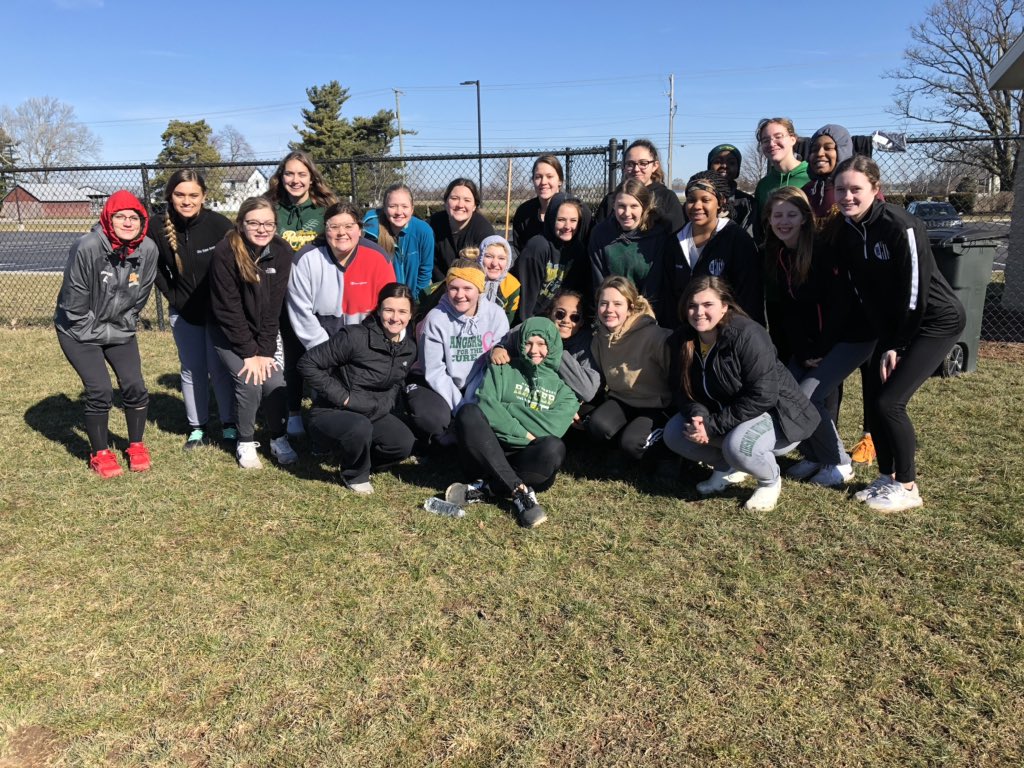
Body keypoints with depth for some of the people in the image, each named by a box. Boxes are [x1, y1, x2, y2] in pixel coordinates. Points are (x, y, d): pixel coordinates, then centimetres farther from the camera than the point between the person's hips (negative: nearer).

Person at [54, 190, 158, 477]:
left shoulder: (148, 249, -13)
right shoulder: (87, 247, -26)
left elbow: (140, 298, 0)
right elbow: (73, 304, -19)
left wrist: (119, 329, 0)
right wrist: (98, 333, -12)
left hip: (119, 330, 4)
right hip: (80, 330, -4)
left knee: (135, 387, -2)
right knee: (100, 391, -10)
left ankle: (136, 446, 21)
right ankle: (99, 454, 11)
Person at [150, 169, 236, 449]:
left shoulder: (219, 224, -17)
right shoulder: (158, 226, -10)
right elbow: (155, 267, 4)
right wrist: (173, 295, -1)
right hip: (183, 312, 2)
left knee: (219, 369, 2)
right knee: (192, 371, 10)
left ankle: (229, 425, 17)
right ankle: (197, 428, 22)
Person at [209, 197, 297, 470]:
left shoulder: (282, 252, -13)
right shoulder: (225, 253, -22)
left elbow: (274, 306, -11)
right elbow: (228, 309, -20)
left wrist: (265, 350, -15)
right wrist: (249, 353, -19)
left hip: (266, 331, 3)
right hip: (229, 332, -3)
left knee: (275, 383, -11)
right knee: (249, 383, -15)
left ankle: (279, 440, 11)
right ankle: (245, 443, 8)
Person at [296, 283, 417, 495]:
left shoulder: (410, 347, -1)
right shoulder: (355, 337, -23)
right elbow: (308, 363, -20)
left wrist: (386, 403, 0)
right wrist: (341, 396, -21)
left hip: (375, 413, 6)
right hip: (330, 413, -6)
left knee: (404, 443, -18)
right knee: (360, 428, -37)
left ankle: (359, 458, 14)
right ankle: (355, 475, -3)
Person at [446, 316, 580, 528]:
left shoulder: (563, 387, 13)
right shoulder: (502, 370, 15)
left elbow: (552, 429, -5)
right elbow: (485, 406, -3)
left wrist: (505, 408, -3)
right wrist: (523, 432, -10)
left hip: (527, 460, 0)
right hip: (487, 453, 1)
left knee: (553, 447, -34)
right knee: (469, 412, -28)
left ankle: (486, 488, -24)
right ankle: (520, 490, -32)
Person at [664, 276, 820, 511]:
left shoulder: (748, 335, -28)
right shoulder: (683, 339, -7)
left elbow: (761, 397, -31)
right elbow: (683, 389, -1)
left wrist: (713, 426, -29)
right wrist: (697, 416, -23)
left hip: (775, 412, -7)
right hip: (720, 412, 7)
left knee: (738, 445, -35)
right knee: (673, 433, -8)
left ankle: (771, 481, 0)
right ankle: (726, 467, 15)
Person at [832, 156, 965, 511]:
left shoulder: (900, 226, -24)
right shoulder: (846, 230, -3)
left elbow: (915, 291, -22)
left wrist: (896, 346, -16)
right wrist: (883, 339, 4)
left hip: (935, 321, -7)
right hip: (893, 325, 7)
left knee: (889, 401, -12)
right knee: (872, 396, 3)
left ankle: (907, 487, 5)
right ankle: (887, 477, 20)